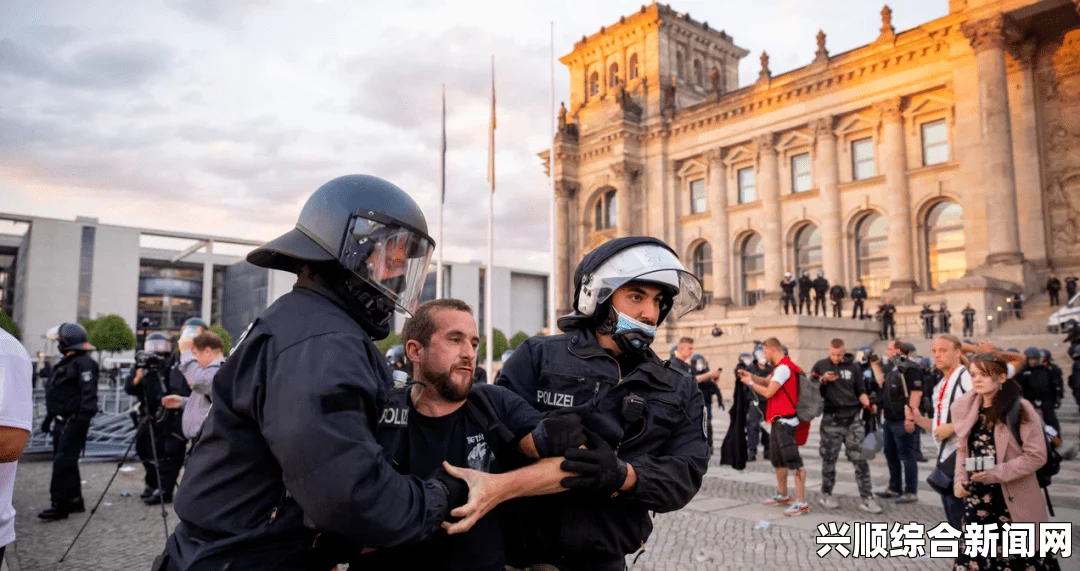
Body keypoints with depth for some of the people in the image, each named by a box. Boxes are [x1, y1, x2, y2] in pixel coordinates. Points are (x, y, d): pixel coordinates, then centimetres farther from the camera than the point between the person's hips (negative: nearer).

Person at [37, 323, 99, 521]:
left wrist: (83, 419, -27)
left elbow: (88, 394, -23)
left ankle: (60, 505, -5)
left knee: (63, 463, -9)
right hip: (61, 422, 10)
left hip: (73, 423, -10)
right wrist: (49, 418, 24)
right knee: (66, 463, 13)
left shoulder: (84, 363, -15)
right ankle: (75, 501, 21)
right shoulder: (66, 362, 18)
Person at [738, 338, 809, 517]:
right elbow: (767, 382, 19)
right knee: (778, 459, 18)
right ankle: (782, 495, 30)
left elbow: (768, 392, -20)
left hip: (785, 420, -11)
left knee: (793, 460, -11)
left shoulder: (783, 368, -18)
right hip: (779, 420, 11)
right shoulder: (780, 367, 15)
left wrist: (750, 383, -7)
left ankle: (801, 502, -11)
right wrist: (751, 375, 5)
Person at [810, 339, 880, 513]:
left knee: (860, 459, 0)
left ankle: (867, 499, 5)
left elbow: (860, 391, 10)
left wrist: (868, 404, -9)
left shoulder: (854, 367, 6)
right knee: (829, 459, 6)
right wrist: (824, 380, -15)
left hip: (853, 417, 2)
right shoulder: (820, 366, 2)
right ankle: (826, 495, 20)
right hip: (831, 419, -1)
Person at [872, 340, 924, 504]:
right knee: (891, 454, 17)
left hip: (902, 421, -10)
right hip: (890, 419, 10)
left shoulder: (909, 369, -17)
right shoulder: (894, 368, 14)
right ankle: (895, 488, 29)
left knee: (907, 457, -1)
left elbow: (916, 393, -23)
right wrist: (875, 365, 18)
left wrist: (910, 418, -26)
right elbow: (883, 384, 21)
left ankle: (911, 492, 8)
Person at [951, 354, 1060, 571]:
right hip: (977, 498, 4)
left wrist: (996, 473, -19)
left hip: (1014, 499, -3)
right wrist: (959, 478, -1)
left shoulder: (1020, 408, -9)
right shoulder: (965, 407, 4)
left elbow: (1036, 455, -11)